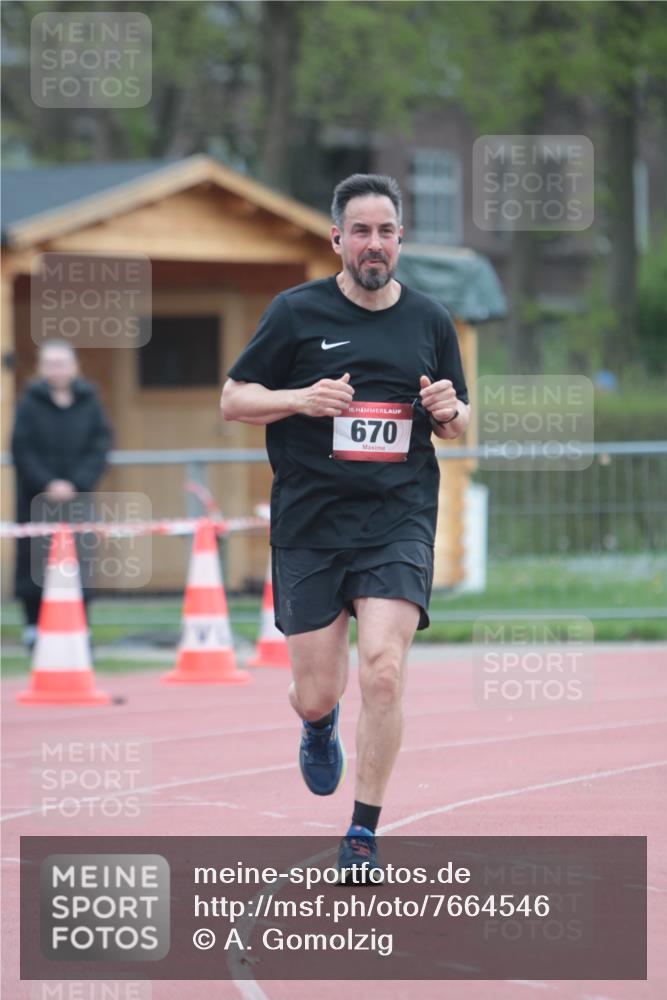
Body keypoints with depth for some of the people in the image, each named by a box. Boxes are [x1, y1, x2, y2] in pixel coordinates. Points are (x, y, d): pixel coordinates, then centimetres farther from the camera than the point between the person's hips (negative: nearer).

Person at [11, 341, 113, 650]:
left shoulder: (88, 402, 4)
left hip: (78, 497, 1)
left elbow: (100, 447, 2)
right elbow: (22, 450, -4)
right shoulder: (30, 403, -1)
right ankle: (34, 625, 10)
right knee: (34, 559, -1)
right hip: (36, 497, -1)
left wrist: (77, 484, -9)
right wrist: (48, 484, -12)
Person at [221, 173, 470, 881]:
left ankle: (363, 834, -6)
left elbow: (456, 426, 19)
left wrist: (449, 412, -5)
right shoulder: (296, 312, 0)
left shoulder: (429, 321, 8)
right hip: (309, 524, 0)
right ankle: (318, 725, 43)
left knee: (382, 671, -17)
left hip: (398, 522, 1)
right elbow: (232, 400, 3)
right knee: (316, 694, 3)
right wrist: (302, 399, -15)